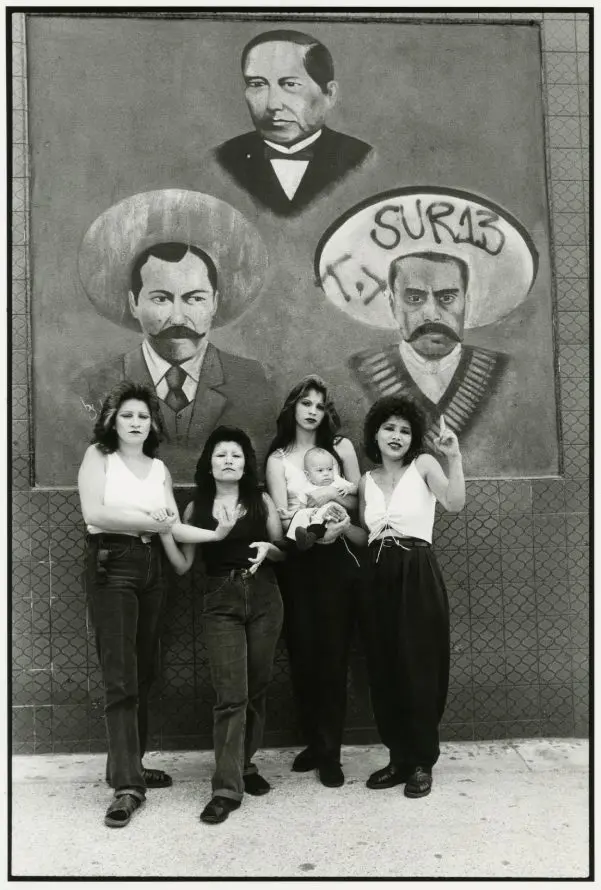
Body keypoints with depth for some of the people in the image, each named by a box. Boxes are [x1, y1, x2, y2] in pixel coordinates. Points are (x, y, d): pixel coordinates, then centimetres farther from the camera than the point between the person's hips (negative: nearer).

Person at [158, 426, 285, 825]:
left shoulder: (262, 501, 5)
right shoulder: (196, 508, 6)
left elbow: (285, 552, 8)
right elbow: (183, 565, 4)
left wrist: (269, 548, -13)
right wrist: (164, 532, -9)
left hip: (264, 599, 1)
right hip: (221, 602, -1)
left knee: (257, 689, 8)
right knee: (231, 694, -8)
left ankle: (245, 764, 28)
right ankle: (227, 787, -3)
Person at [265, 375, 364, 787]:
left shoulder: (341, 447, 6)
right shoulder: (278, 458, 4)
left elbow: (357, 500, 3)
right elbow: (283, 518, -6)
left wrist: (309, 505, -9)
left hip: (336, 560, 0)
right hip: (297, 563, 1)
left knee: (333, 654, 1)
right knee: (303, 653, 6)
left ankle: (329, 752, 11)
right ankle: (314, 743, 23)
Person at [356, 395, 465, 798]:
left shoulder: (424, 464, 0)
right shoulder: (367, 481, 13)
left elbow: (455, 503, -18)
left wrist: (455, 456, -28)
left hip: (417, 576, -5)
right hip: (378, 578, 5)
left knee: (419, 668, 0)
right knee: (385, 670, 8)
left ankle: (422, 762, 16)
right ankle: (400, 758, 23)